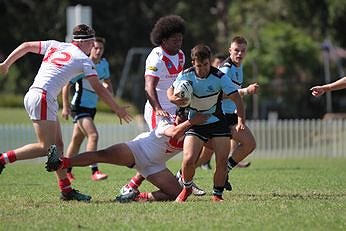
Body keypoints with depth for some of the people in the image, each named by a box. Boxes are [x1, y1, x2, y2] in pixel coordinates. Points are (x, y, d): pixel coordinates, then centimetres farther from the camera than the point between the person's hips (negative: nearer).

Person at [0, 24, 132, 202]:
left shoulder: (54, 45, 17)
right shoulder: (84, 60, 0)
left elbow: (26, 46, 20)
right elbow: (99, 89, 1)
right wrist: (117, 109, 10)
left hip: (31, 95, 9)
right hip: (43, 98, -9)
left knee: (58, 145, 9)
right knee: (46, 148, -9)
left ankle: (66, 189, 9)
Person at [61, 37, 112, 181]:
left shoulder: (104, 64, 5)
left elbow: (107, 80, 25)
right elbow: (66, 86, -12)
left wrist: (109, 88, 5)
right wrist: (65, 106, -18)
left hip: (91, 108, 7)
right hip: (79, 107, -7)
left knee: (77, 140, 15)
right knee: (93, 135, -21)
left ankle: (66, 171, 26)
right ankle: (94, 172, -23)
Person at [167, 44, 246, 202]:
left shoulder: (219, 77, -16)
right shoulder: (186, 75, -10)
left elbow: (236, 99, -16)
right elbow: (170, 90, 6)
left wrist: (241, 121, -30)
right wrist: (173, 98, -18)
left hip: (217, 122, -1)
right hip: (195, 122, 1)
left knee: (222, 160, -13)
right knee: (189, 159, -16)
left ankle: (217, 195, 7)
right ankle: (186, 188, 12)